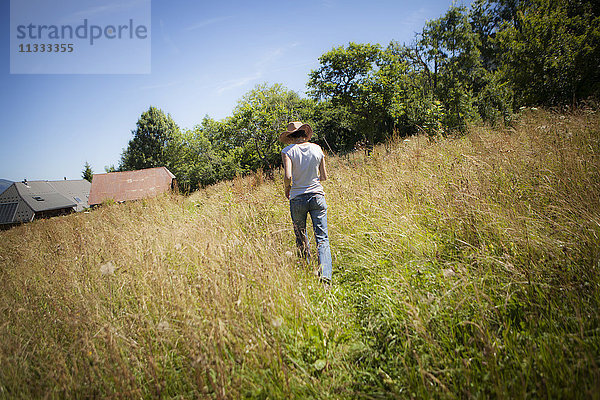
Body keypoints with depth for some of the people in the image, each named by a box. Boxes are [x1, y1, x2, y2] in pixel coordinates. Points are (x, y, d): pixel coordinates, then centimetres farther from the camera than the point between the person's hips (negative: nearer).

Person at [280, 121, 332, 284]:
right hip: (317, 196, 1)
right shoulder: (317, 149, 2)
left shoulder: (288, 151, -6)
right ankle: (325, 273, -13)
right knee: (322, 238, 0)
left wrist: (287, 189, 2)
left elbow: (288, 176, -18)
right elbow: (324, 176, 6)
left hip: (297, 199, -1)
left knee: (301, 239, 15)